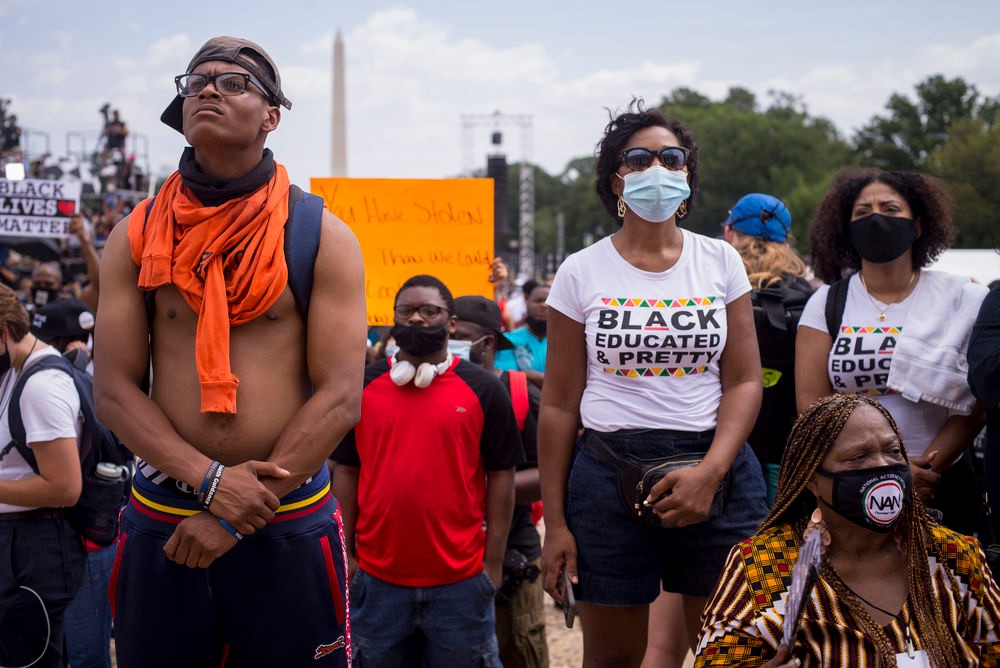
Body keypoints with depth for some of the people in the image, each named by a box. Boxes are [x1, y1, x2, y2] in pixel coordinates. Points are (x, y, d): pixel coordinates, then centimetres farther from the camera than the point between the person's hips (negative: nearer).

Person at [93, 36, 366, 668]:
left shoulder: (322, 237, -2)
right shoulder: (137, 237, 4)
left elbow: (339, 397, -9)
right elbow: (114, 389, -1)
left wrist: (238, 513, -13)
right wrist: (209, 479, -15)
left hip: (289, 524, -2)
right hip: (161, 521, 2)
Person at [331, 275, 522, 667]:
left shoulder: (483, 388, -1)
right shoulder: (363, 385, 3)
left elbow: (500, 476, 0)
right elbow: (347, 471, 7)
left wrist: (494, 562, -3)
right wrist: (345, 552, 3)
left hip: (460, 579, -1)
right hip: (377, 578, 1)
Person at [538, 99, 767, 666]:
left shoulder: (721, 261, 6)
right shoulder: (582, 273, 3)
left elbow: (745, 381, 1)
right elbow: (560, 405, 3)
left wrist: (710, 472, -15)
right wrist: (555, 522, 0)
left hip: (717, 472, 1)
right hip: (610, 474, 0)